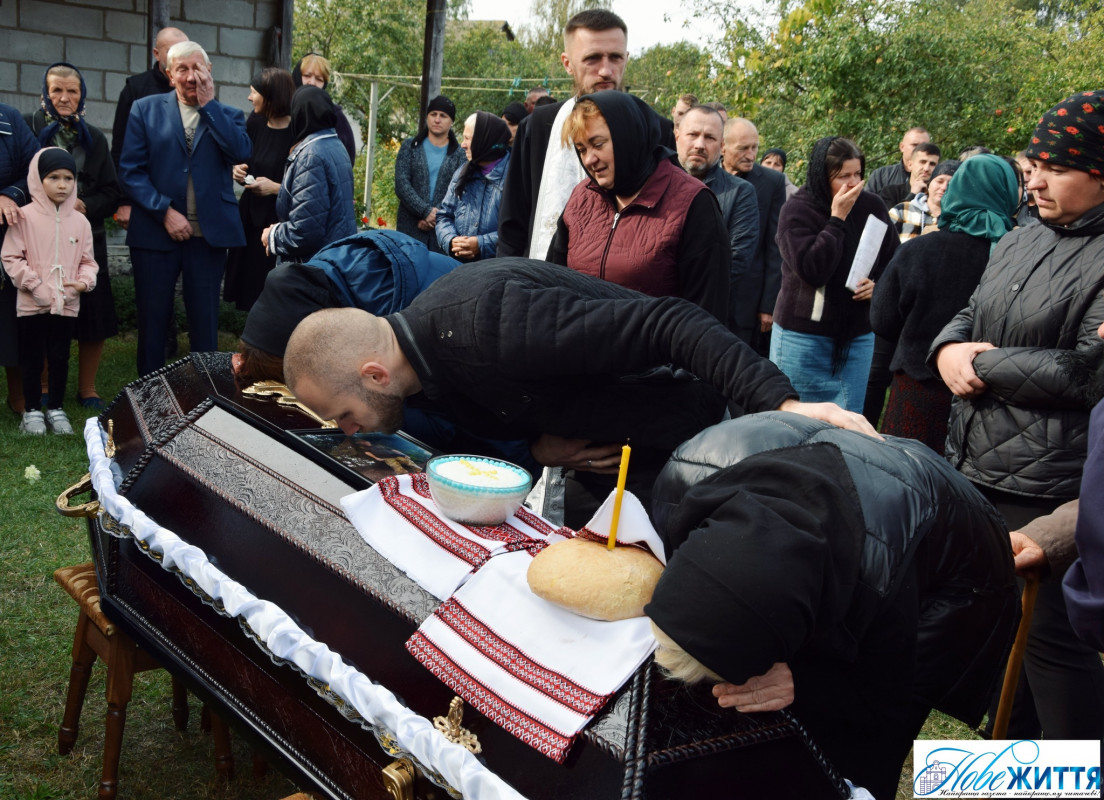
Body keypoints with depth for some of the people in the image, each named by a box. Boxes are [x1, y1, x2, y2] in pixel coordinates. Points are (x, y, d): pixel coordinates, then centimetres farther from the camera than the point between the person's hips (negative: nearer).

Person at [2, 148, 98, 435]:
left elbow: (87, 260, 10)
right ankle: (32, 410, 19)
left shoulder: (80, 221, 2)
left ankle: (56, 409, 22)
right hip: (32, 305, -2)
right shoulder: (25, 217, -7)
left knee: (60, 357, 10)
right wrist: (35, 285, -14)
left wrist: (84, 282, -9)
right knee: (32, 358, 7)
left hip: (67, 304, 3)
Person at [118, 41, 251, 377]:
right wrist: (164, 211, -12)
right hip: (155, 232, 0)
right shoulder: (145, 109, 5)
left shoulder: (227, 115, 9)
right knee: (152, 319, 8)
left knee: (205, 321, 6)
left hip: (209, 235, 0)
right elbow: (130, 169, -2)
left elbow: (242, 152, -12)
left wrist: (208, 104, -9)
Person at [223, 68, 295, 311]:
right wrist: (238, 171, -1)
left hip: (279, 222, -6)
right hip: (250, 217, 6)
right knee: (247, 291, 11)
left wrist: (275, 188, -19)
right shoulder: (255, 122, 4)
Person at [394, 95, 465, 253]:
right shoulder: (410, 146, 9)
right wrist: (426, 211, -13)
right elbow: (401, 184, -1)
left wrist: (436, 216, -14)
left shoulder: (459, 154, 8)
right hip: (410, 228, 0)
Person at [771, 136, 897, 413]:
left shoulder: (872, 207, 2)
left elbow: (894, 261, 15)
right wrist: (837, 219, -20)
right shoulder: (796, 211, -10)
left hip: (857, 336, 4)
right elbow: (812, 271, -22)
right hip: (804, 336, -3)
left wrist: (878, 285, -5)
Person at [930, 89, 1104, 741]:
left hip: (1046, 486, -9)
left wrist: (985, 365, -15)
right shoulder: (1018, 243, 11)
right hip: (976, 466, 9)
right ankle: (1014, 745, 43)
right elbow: (969, 315, 19)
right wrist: (949, 350, -4)